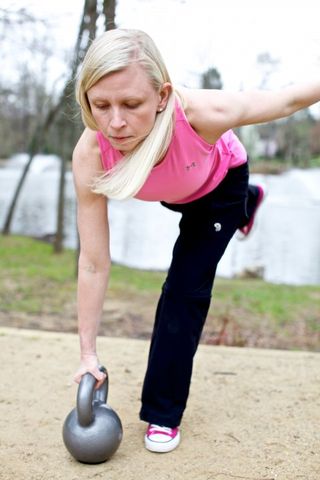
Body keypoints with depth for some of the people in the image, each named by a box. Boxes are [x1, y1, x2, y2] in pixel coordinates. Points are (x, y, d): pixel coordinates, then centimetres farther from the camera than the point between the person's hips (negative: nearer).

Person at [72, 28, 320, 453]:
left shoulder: (202, 113, -47)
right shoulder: (91, 156, -40)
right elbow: (94, 264, -33)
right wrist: (88, 352, -28)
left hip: (220, 176, -3)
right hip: (175, 193, 3)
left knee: (186, 288, -10)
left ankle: (164, 412, 8)